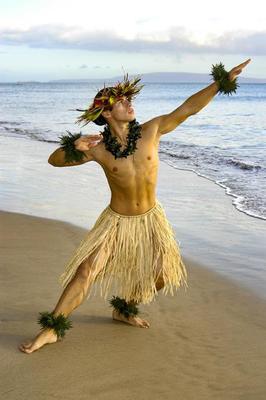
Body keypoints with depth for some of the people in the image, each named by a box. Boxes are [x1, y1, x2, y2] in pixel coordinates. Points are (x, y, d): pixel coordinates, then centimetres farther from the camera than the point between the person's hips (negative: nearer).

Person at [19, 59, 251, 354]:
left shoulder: (151, 130, -13)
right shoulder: (97, 148, -14)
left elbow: (189, 108, -15)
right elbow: (54, 160, -8)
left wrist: (222, 81, -21)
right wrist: (74, 146, -29)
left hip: (150, 219, 3)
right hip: (116, 220, -3)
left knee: (160, 277, 7)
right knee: (86, 271, -12)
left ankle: (123, 310, 34)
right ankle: (51, 329, -1)